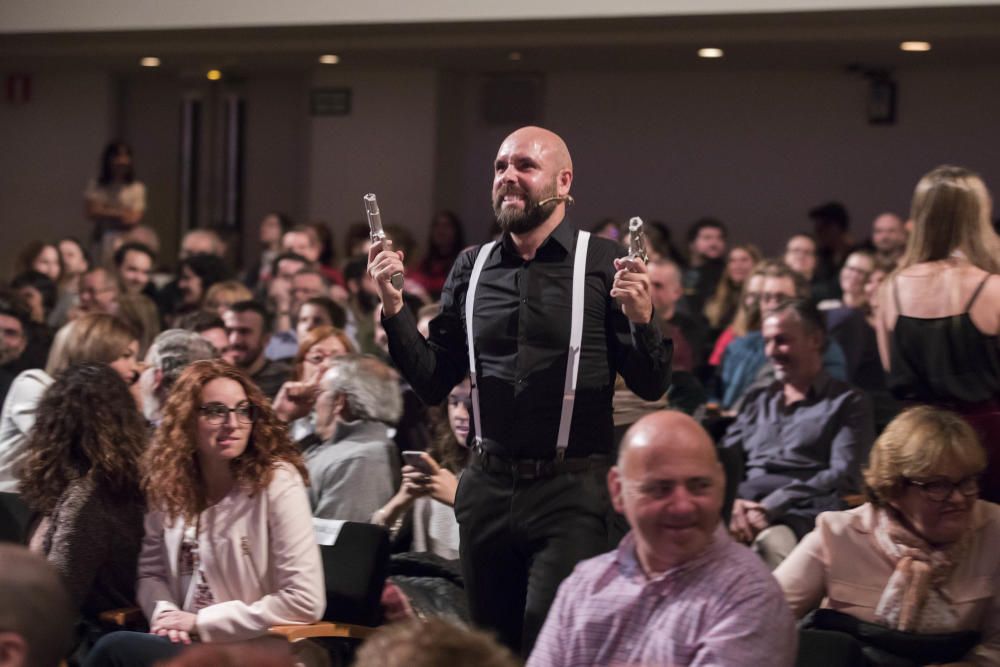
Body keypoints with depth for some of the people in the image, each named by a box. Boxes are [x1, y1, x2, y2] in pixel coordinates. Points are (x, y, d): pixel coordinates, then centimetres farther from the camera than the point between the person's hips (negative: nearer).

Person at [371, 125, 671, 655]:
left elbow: (651, 387, -4)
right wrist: (394, 308, -3)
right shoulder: (472, 268, 10)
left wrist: (640, 318, -22)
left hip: (569, 491, -4)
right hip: (488, 487, 5)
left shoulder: (603, 263, -2)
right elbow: (433, 384, 9)